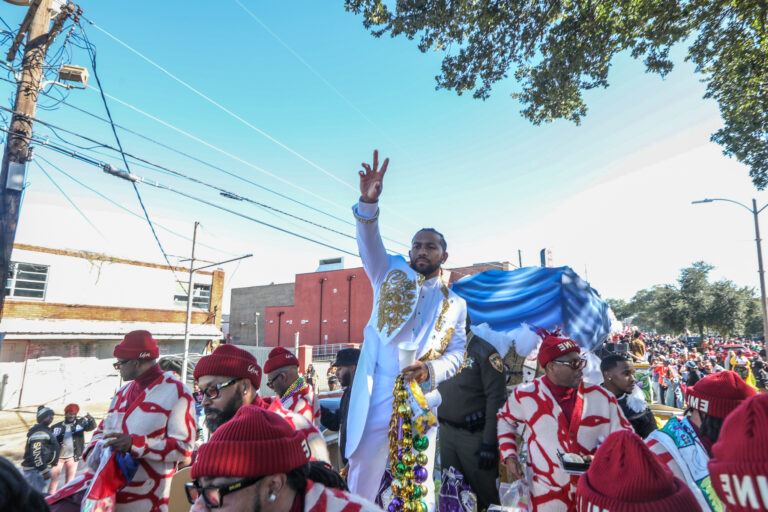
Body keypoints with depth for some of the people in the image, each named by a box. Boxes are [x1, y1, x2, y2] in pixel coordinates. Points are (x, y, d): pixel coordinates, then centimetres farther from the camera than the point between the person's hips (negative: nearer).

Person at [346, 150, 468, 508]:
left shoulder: (455, 304, 13)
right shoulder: (392, 275, 9)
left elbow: (456, 354, 7)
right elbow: (370, 244, -8)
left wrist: (429, 370, -14)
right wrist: (368, 202, -26)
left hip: (421, 402, 1)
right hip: (376, 399, -1)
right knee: (360, 487, 5)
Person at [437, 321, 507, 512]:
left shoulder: (483, 351, -13)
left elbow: (496, 398, -16)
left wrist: (489, 442, -18)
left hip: (474, 434, -6)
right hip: (445, 432, 6)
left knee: (483, 492, 8)